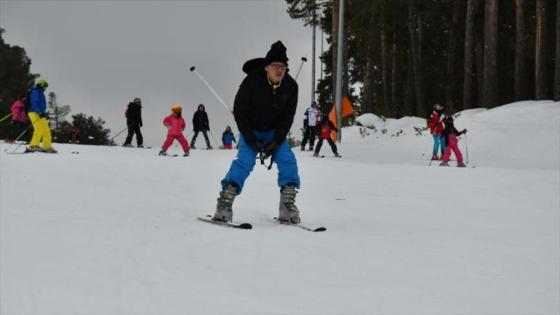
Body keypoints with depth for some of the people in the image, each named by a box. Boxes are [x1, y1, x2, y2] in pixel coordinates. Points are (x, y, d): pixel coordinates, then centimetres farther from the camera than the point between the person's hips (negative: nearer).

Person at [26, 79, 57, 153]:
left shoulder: (40, 92, 23)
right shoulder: (35, 92, -7)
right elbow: (33, 103, -19)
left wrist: (44, 113, 21)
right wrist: (40, 112, -26)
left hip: (39, 114, 10)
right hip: (35, 113, -10)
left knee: (46, 130, 8)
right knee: (39, 129, -20)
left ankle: (47, 147, 11)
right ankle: (33, 146, -23)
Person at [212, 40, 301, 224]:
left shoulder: (290, 86, -15)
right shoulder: (252, 82, -25)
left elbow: (287, 117, -9)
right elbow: (240, 112, -16)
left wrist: (276, 142, -18)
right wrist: (252, 140, -21)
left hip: (275, 131, 3)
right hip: (250, 130, -3)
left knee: (287, 160, -14)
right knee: (245, 160, -21)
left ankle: (287, 205, -9)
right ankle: (225, 203, -19)